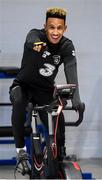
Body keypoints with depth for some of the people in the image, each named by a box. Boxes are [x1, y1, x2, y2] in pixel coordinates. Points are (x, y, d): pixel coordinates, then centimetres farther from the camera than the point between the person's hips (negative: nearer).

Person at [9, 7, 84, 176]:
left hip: (45, 90, 2)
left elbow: (71, 72, -29)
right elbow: (31, 42, -45)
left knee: (58, 125, -14)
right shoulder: (35, 35, -20)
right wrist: (35, 45, -72)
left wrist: (76, 99, -46)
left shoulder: (67, 46, -15)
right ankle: (21, 151, -24)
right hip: (24, 85, -2)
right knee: (18, 102, -35)